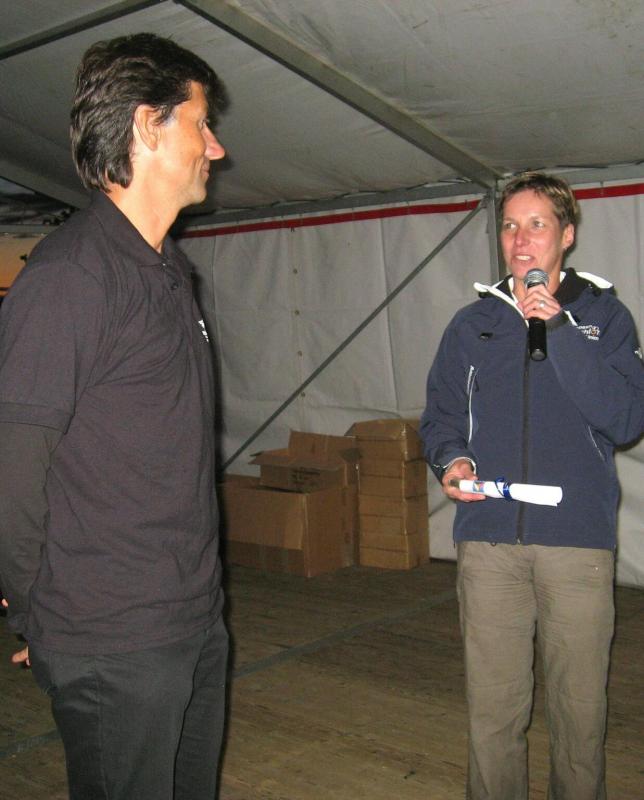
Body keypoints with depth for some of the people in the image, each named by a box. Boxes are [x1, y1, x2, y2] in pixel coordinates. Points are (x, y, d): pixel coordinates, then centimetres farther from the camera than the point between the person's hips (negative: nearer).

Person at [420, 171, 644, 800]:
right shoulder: (473, 323, 12)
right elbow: (439, 416, 16)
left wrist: (559, 331, -12)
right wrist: (450, 460, -6)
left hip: (578, 541, -1)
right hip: (488, 540, 2)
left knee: (579, 706, 6)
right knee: (492, 706, 5)